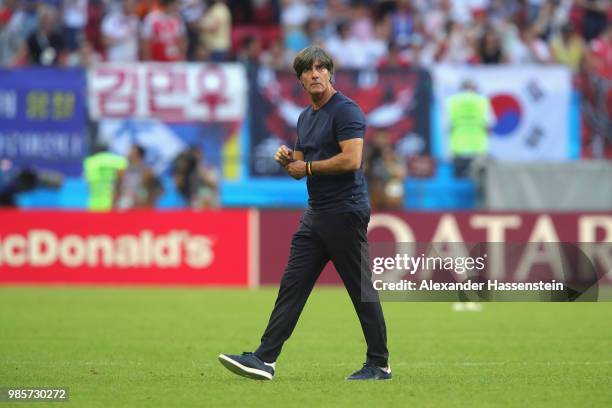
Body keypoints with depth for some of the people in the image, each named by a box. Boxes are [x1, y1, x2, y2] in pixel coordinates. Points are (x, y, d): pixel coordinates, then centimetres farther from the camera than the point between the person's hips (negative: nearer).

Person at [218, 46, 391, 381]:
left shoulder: (346, 110, -11)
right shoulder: (305, 117, 17)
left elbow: (351, 159, -23)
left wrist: (308, 166, -11)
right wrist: (287, 160, 1)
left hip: (345, 212, -9)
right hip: (315, 213, 9)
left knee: (361, 290, -2)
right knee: (291, 286, 2)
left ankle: (379, 364, 7)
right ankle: (265, 359, -1)